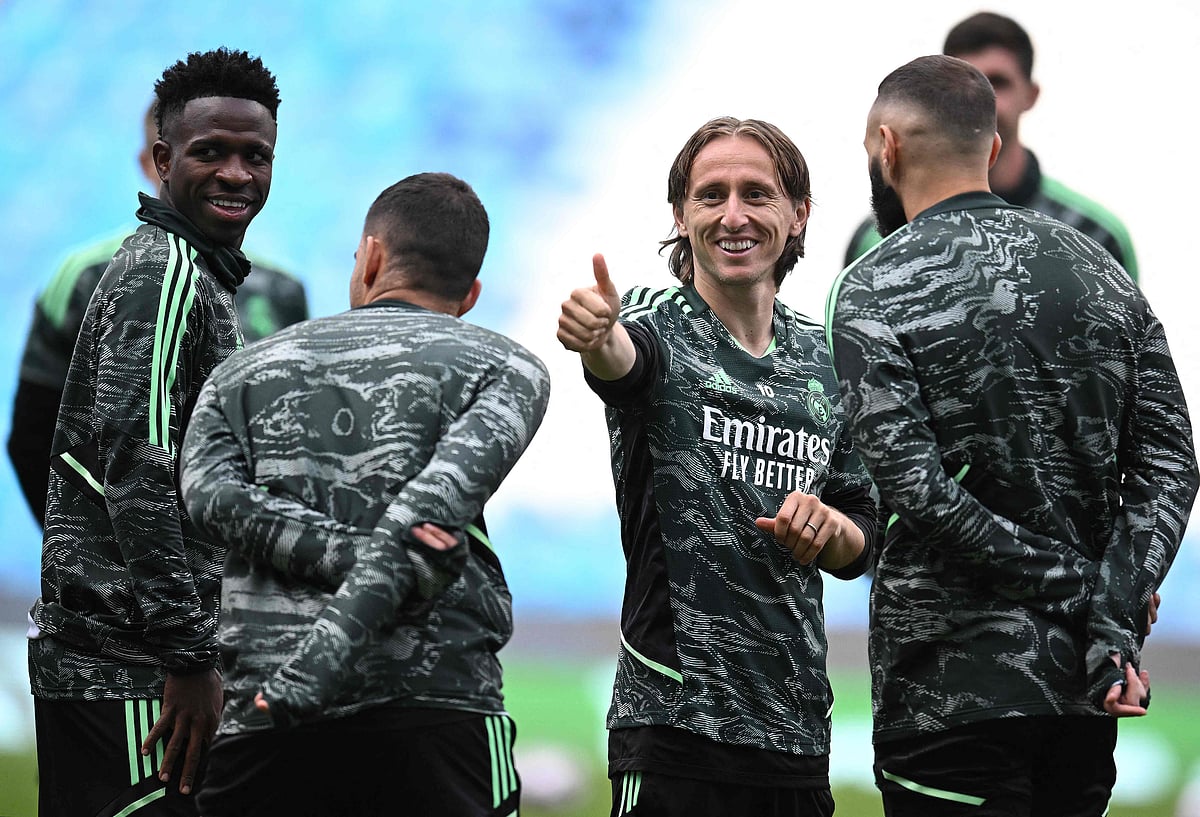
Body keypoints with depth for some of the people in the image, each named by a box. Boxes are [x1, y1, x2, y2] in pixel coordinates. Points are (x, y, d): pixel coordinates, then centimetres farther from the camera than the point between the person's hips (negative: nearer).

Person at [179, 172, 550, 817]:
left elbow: (214, 495, 0)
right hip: (433, 708, -3)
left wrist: (348, 556, -11)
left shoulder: (241, 372, 22)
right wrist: (332, 648, -19)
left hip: (251, 713, 3)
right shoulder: (506, 369, 11)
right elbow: (434, 502, -8)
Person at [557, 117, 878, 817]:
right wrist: (599, 336, -54)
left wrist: (828, 525, -5)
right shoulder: (659, 327, -3)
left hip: (799, 731, 5)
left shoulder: (826, 360, 12)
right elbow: (620, 357, -30)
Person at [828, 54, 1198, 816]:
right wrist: (1113, 618, -7)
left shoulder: (874, 292, -8)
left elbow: (921, 491, -17)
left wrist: (1081, 587, -11)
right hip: (1087, 688, 6)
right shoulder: (1098, 267, 9)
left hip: (955, 685, -6)